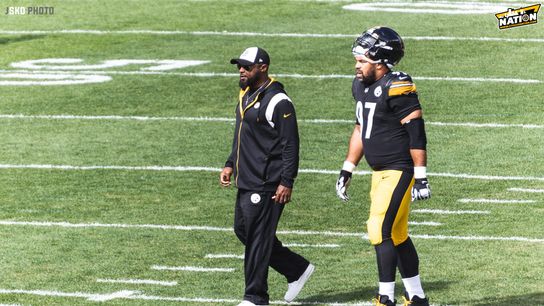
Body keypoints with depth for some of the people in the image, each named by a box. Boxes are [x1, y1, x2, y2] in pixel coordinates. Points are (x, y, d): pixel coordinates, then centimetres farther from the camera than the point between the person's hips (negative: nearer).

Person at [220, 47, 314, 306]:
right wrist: (230, 165, 18)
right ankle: (297, 269, 25)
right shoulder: (246, 96, 15)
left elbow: (290, 146, -16)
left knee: (257, 237, -6)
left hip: (267, 185, -10)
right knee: (242, 231, 13)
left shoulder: (277, 102, -14)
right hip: (246, 182, 10)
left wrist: (286, 182, -19)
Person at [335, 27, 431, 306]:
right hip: (380, 173, 9)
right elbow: (360, 129, 21)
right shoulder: (362, 87, 9)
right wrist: (347, 170, 20)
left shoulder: (397, 89, -18)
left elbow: (417, 135, -18)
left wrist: (420, 178, -18)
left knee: (381, 231, -13)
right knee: (397, 236, 13)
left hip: (399, 172, -9)